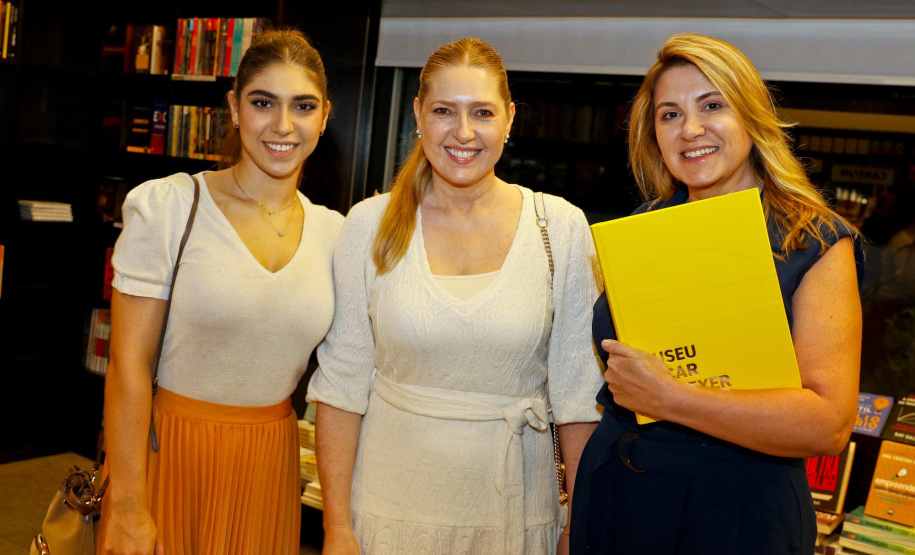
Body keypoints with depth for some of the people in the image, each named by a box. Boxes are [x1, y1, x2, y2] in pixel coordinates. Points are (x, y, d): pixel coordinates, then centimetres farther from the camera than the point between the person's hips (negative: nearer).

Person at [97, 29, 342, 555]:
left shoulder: (332, 231, 1)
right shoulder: (165, 206, -11)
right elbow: (129, 364, -12)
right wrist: (128, 507, -13)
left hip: (270, 461, 4)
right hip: (167, 450, -3)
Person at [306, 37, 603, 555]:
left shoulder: (562, 227, -6)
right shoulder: (372, 224, -6)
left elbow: (579, 389, -3)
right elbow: (342, 382, -4)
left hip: (511, 508, 0)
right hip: (390, 507, 0)